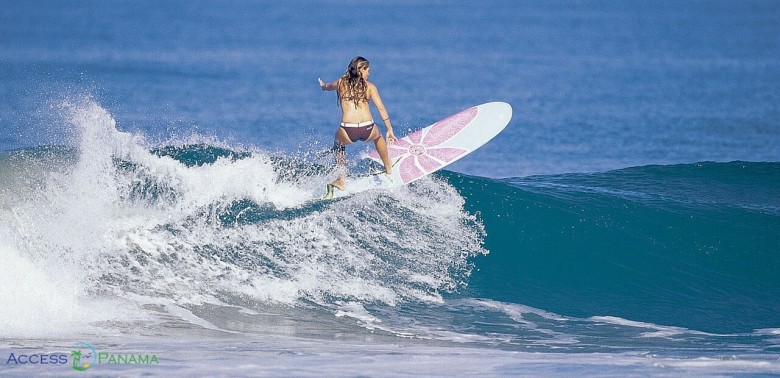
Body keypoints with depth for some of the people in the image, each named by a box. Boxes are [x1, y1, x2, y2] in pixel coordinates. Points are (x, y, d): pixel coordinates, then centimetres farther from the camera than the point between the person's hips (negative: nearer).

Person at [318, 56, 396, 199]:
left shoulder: (341, 83, 14)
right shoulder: (369, 86, 10)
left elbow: (327, 87, 37)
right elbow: (381, 108, 6)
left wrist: (323, 85, 62)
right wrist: (390, 130, 12)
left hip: (348, 131, 0)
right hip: (368, 130, 0)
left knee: (339, 144, 36)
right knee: (378, 136, 39)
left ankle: (342, 180, 29)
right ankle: (389, 170, 48)